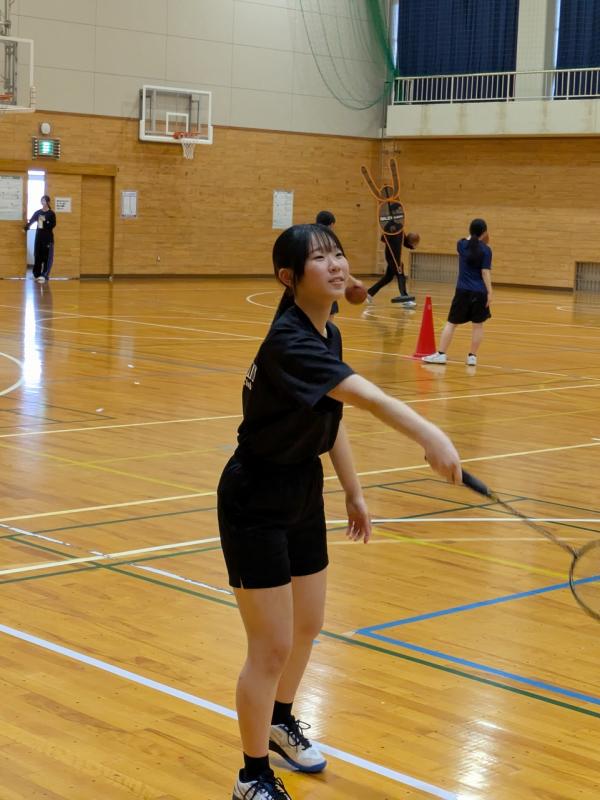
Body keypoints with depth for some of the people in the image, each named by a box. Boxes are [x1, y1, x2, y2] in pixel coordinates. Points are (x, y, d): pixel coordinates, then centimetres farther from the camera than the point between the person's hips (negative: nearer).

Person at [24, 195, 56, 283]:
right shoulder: (38, 212, 9)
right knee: (37, 256, 5)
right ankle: (37, 274, 13)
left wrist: (45, 221, -26)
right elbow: (31, 221, 6)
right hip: (39, 236, 4)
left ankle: (44, 275, -6)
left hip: (48, 237, -4)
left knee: (47, 257, -6)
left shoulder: (51, 213, -4)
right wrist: (26, 226, -7)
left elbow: (53, 225, -13)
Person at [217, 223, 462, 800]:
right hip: (256, 506, -9)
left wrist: (353, 492, 10)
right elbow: (365, 395, -45)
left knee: (307, 626, 22)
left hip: (303, 495, 9)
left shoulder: (328, 335, 0)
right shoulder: (289, 342, -28)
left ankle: (280, 722, 48)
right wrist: (428, 435, -58)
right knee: (272, 648, -2)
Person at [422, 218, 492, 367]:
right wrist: (489, 292, -9)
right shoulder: (486, 249, -6)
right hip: (479, 292, -2)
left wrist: (472, 236, 27)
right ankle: (472, 356, 8)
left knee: (451, 323, 7)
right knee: (478, 324, 7)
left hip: (463, 291, 2)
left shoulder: (461, 245, 3)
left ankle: (441, 354, 3)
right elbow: (485, 272, -11)